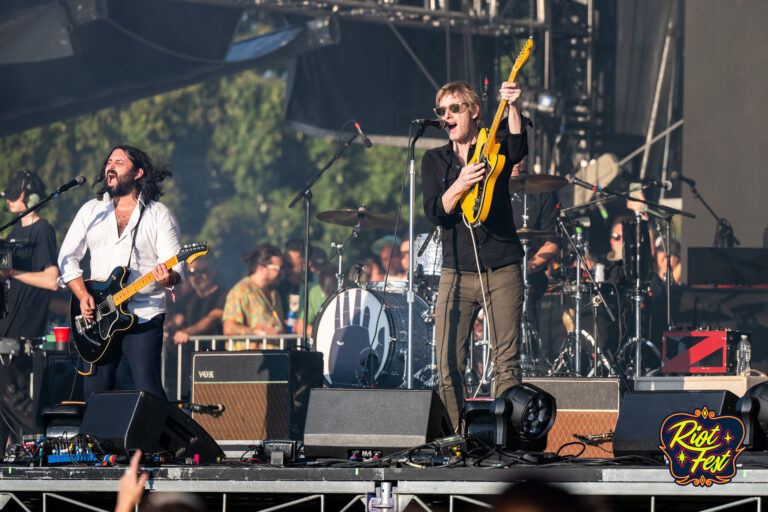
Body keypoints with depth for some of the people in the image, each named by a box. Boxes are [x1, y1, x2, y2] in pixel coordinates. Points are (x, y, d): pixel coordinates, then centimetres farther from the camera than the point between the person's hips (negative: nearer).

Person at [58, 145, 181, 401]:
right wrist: (83, 295, -2)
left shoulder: (159, 215, 2)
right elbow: (68, 257, 12)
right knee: (95, 393, 2)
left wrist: (168, 278, -28)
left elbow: (175, 268, -4)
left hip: (144, 316, -4)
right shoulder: (91, 211, 12)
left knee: (148, 392, -14)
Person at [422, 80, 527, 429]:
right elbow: (434, 212, -2)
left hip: (501, 269, -2)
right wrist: (461, 184, -20)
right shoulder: (434, 160, 12)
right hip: (457, 272, 2)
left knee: (507, 364, -7)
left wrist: (512, 108, -35)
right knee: (448, 368, -3)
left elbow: (517, 149, -20)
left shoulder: (494, 147, 4)